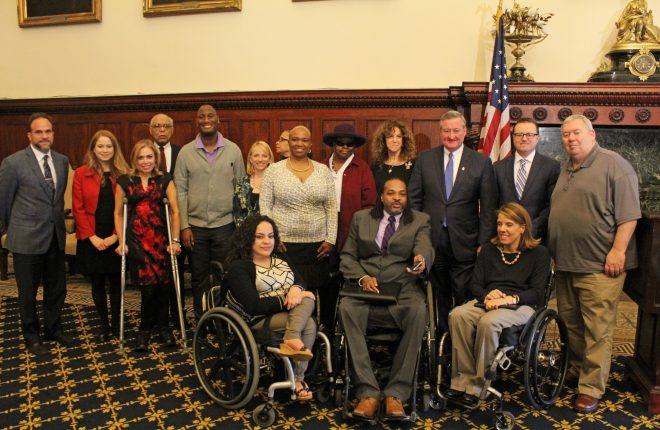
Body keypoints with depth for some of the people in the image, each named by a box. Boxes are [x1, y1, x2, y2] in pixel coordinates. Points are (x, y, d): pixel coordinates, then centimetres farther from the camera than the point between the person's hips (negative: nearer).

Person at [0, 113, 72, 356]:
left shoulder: (62, 161, 4)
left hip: (56, 236, 5)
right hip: (27, 238, -4)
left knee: (57, 289, 16)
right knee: (28, 292, 11)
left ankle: (53, 329, 36)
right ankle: (31, 336, 29)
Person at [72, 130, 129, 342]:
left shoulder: (123, 174, 0)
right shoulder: (81, 174, 0)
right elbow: (78, 209, -2)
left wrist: (116, 235, -10)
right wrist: (92, 236, -10)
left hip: (115, 239, 0)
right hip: (91, 240, 0)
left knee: (116, 282, 7)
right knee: (97, 284, 11)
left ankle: (116, 323, 23)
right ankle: (104, 325, 26)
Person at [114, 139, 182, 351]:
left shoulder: (165, 180, 5)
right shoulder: (125, 181, 6)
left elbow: (175, 211, 2)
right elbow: (118, 213, 10)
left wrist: (175, 240, -4)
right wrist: (121, 241, 4)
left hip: (160, 238, 1)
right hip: (137, 239, -1)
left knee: (162, 285, 1)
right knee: (149, 286, -7)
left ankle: (163, 327, 22)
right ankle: (145, 329, 15)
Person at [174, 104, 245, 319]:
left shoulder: (233, 150, 2)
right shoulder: (186, 152, 1)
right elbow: (180, 191, 1)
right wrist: (184, 226, -4)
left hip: (225, 225, 0)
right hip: (195, 226, 1)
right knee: (199, 278, 11)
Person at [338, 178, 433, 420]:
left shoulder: (420, 220, 13)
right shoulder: (361, 218, 17)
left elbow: (425, 248, -6)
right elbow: (347, 256, 13)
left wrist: (421, 259, -31)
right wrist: (362, 277, -7)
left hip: (402, 286, -1)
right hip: (366, 285, 1)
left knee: (418, 310, -34)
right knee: (346, 307, -32)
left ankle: (396, 394, -25)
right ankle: (368, 392, -28)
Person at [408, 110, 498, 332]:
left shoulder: (482, 162, 2)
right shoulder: (425, 159, 6)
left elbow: (488, 207, 0)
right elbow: (414, 199, 6)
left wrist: (484, 242, -5)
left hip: (464, 243, -1)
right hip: (431, 241, 2)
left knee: (464, 298, 0)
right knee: (439, 297, 11)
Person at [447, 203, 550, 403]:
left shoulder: (538, 253, 8)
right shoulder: (488, 249, 19)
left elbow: (537, 292, -1)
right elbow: (475, 284, 14)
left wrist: (510, 298, -20)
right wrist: (487, 295, -10)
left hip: (521, 304, -3)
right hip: (487, 301, 4)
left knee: (488, 322, -37)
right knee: (457, 315, -30)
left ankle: (479, 384, -21)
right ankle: (463, 379, -24)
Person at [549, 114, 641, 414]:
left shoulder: (613, 165, -6)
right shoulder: (565, 170, 17)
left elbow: (628, 213, -12)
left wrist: (618, 250, -18)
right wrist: (555, 252, 18)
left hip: (599, 265, -7)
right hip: (565, 264, 7)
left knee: (597, 329, -2)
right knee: (571, 323, 16)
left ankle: (591, 388, 7)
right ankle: (575, 371, 31)